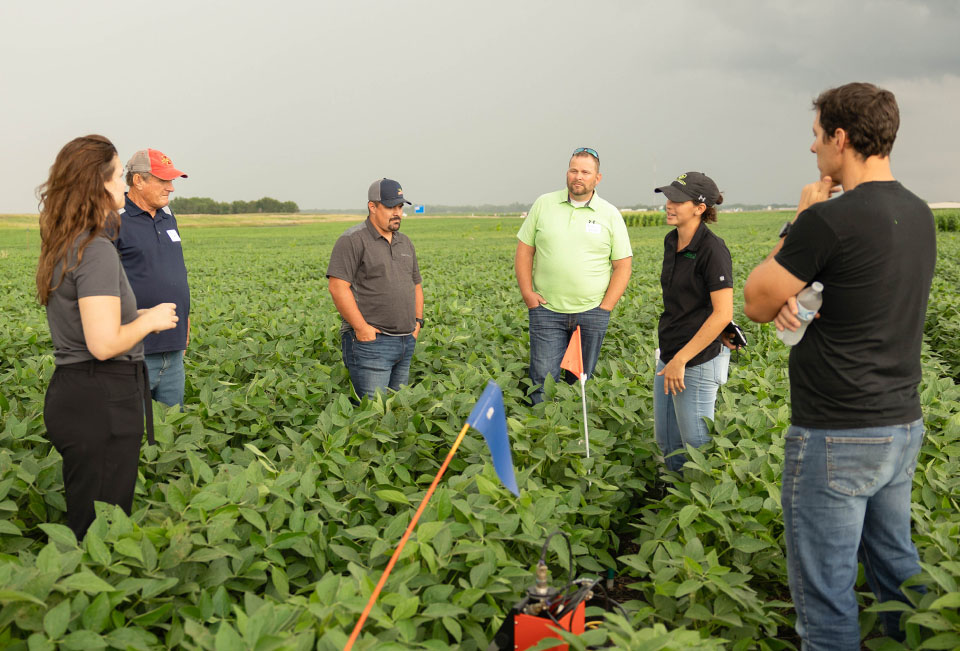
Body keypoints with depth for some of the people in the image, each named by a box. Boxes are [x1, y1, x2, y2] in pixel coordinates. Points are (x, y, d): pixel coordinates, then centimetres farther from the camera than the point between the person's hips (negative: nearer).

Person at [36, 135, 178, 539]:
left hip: (71, 395, 10)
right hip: (101, 404, -10)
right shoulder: (96, 251, -17)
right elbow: (104, 344, -23)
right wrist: (150, 320, -8)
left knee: (83, 523, 17)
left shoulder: (64, 246, 12)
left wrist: (136, 316, 15)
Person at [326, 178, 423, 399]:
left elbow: (416, 285, 26)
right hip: (370, 341, -8)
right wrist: (361, 328, -18)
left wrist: (418, 321, 12)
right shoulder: (353, 240, -7)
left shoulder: (405, 242, 18)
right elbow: (338, 287, -15)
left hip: (406, 342, 8)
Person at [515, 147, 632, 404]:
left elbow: (623, 265, 4)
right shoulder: (544, 204, 5)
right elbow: (524, 250, 8)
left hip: (591, 313, 0)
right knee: (543, 379, -4)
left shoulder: (610, 215, 4)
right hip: (546, 310, 0)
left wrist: (605, 307, -4)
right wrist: (527, 293, -2)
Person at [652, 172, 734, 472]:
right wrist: (670, 357, 14)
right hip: (669, 354, 9)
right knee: (666, 441, 17)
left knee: (696, 444, 4)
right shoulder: (671, 242, 9)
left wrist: (681, 360, -19)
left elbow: (723, 314, -20)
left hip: (698, 360, -9)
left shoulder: (712, 250, -17)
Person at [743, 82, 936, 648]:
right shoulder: (919, 214, 7)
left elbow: (755, 305, -8)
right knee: (897, 566, 23)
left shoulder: (828, 219, -20)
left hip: (837, 437, -9)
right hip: (904, 426, 9)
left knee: (826, 591, 5)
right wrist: (797, 296, -4)